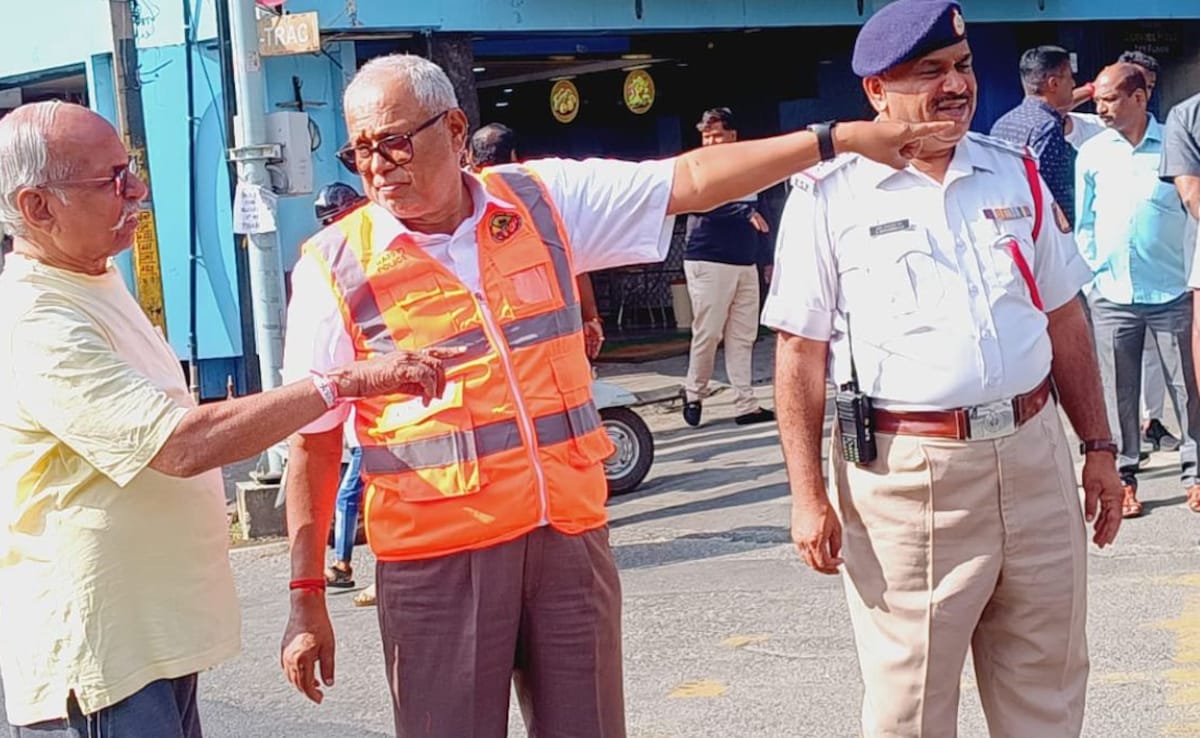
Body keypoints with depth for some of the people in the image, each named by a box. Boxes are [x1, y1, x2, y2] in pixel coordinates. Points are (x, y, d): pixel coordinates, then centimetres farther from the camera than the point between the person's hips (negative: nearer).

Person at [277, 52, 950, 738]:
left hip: (571, 534, 3)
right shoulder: (336, 268, -3)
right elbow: (313, 444, -1)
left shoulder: (544, 200, 4)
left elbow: (692, 180, 6)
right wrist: (307, 602, -2)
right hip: (439, 559, -2)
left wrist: (839, 138, 2)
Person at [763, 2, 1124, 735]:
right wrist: (809, 495, -8)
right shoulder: (829, 197, -3)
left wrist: (1099, 447, 11)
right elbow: (801, 353, -3)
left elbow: (1065, 320, 14)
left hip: (1034, 458, 4)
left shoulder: (1017, 175, 10)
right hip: (905, 475, -4)